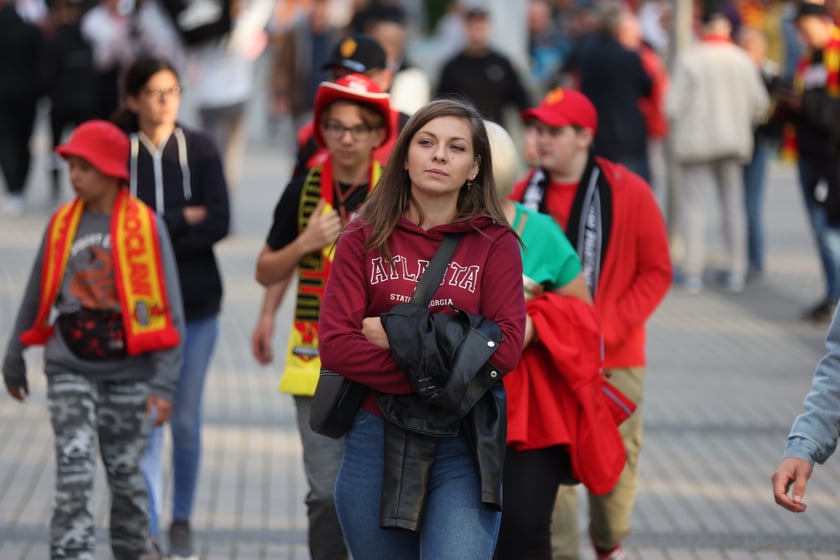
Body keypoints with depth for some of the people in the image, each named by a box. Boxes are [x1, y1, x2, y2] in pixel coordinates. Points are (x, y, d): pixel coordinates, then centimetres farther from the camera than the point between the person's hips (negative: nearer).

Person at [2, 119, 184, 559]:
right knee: (74, 470, -11)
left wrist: (164, 383, -13)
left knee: (125, 472, 12)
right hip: (70, 370, 1)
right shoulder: (62, 223, 1)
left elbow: (167, 311, -7)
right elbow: (36, 297, 11)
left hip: (128, 371, -1)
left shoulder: (145, 226, -7)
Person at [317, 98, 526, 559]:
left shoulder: (495, 243, 1)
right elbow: (335, 344, -7)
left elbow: (506, 346, -9)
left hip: (463, 447, -2)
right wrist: (428, 378, -15)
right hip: (376, 443, 2)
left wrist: (402, 334, -12)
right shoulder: (363, 240, 3)